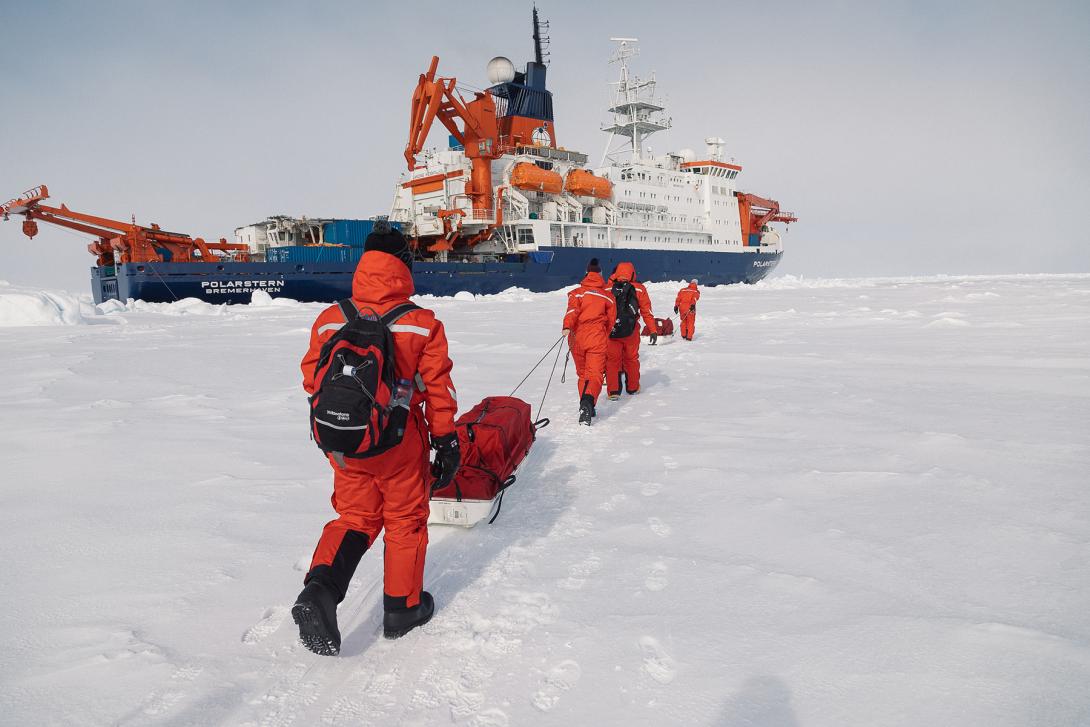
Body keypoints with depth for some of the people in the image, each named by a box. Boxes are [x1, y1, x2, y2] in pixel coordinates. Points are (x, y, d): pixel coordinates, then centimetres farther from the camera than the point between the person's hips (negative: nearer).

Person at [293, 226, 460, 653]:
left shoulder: (329, 320, -2)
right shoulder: (423, 324, -10)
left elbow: (312, 378, 5)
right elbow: (437, 386, -7)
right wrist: (446, 439, 1)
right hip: (399, 442, -3)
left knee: (355, 518, 19)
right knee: (405, 520, 15)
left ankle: (320, 588, -3)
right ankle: (402, 608, 28)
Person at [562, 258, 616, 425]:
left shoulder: (577, 293, 5)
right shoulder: (607, 296, 8)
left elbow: (573, 310, -14)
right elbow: (610, 321, 14)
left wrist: (567, 327, -27)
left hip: (577, 338, 1)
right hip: (597, 339, -1)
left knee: (582, 373, 18)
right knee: (595, 374, -7)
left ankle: (586, 407, 24)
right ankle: (587, 403, -33)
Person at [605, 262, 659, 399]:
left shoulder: (607, 289, 0)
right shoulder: (639, 289, 0)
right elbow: (646, 311, 0)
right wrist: (653, 330, 5)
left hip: (610, 331, -1)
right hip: (631, 332, 1)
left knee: (612, 360, 8)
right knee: (631, 359, 18)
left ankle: (613, 391, 1)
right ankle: (633, 388, 31)